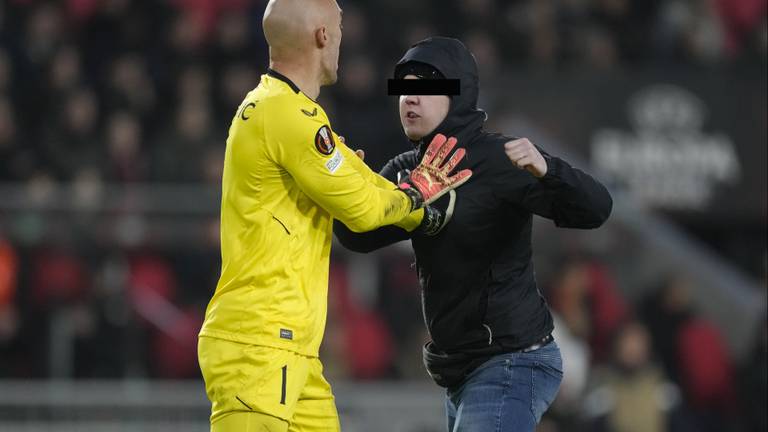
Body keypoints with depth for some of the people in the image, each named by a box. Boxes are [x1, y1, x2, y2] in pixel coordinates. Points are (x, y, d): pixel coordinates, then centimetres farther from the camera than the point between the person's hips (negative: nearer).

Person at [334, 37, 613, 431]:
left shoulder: (499, 161, -15)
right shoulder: (409, 170, 9)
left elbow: (594, 210, -24)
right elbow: (360, 234, -5)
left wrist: (546, 169, -43)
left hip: (510, 367, -9)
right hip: (463, 370, 9)